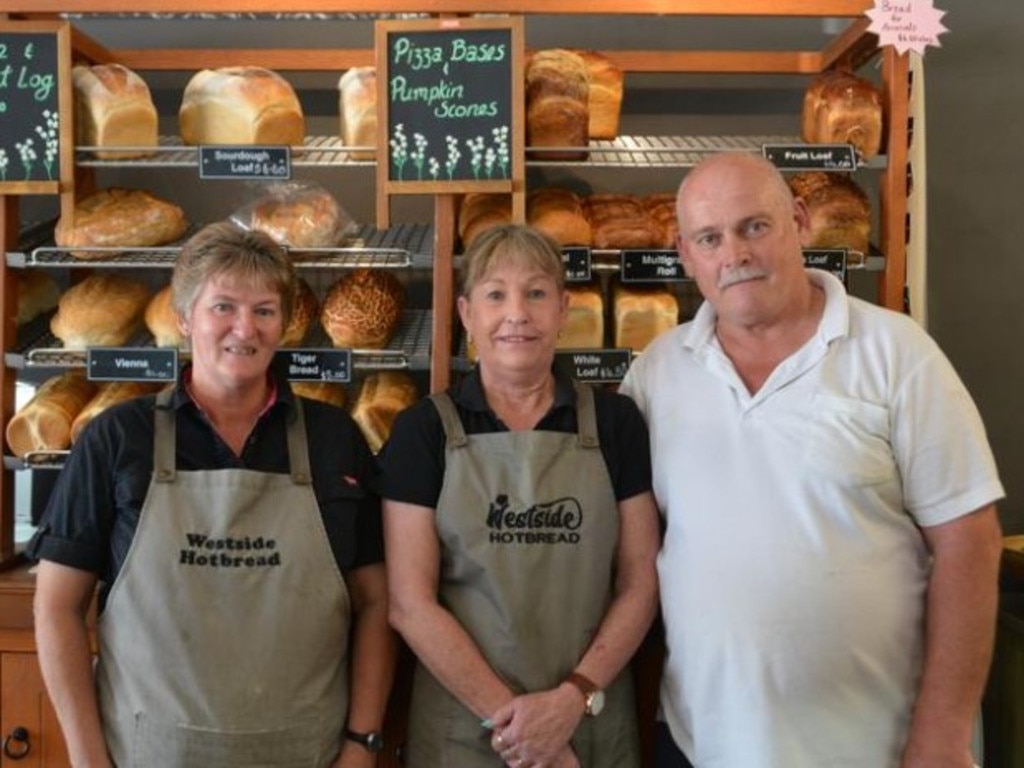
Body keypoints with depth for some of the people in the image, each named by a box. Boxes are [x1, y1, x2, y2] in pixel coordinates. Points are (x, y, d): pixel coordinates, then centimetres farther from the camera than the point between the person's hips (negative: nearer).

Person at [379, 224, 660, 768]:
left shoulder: (614, 422, -1)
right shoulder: (423, 431, -5)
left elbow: (640, 582, -1)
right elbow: (410, 603, -8)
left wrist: (573, 698, -12)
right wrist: (509, 716, -12)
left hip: (595, 723, 1)